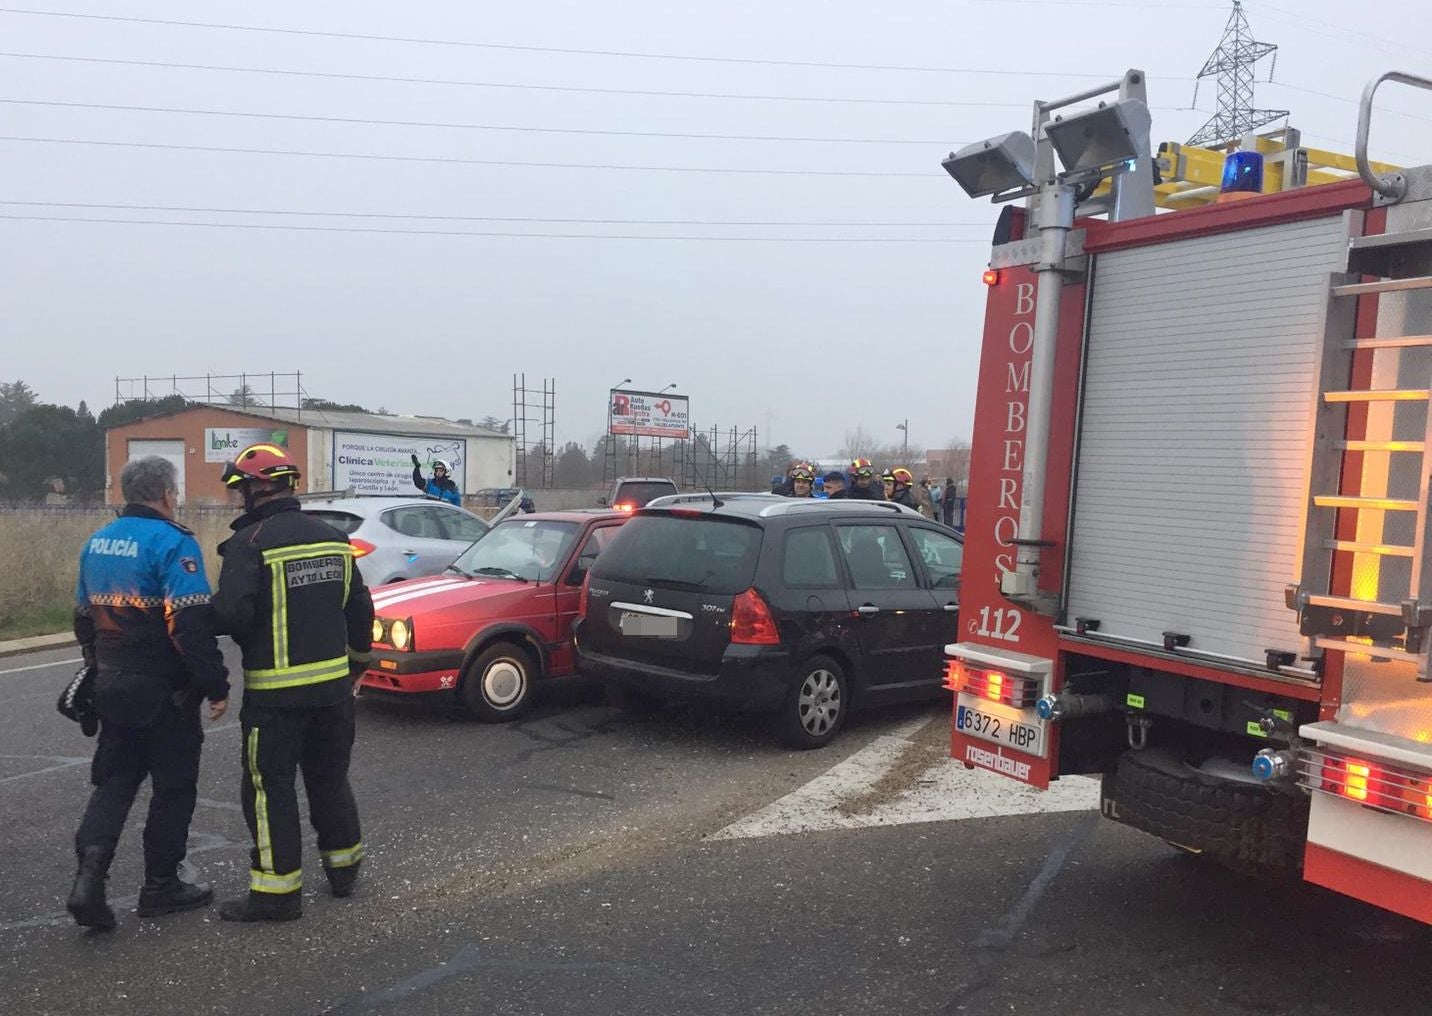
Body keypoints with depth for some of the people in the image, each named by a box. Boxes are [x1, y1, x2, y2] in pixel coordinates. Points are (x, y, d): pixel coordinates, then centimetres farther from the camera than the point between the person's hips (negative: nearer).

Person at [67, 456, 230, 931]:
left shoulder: (97, 543, 9)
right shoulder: (172, 543, -17)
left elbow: (84, 616, 18)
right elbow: (191, 625, -23)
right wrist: (216, 686, -17)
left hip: (112, 686, 7)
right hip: (164, 693, -7)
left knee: (114, 781, 14)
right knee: (173, 786, 7)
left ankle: (89, 874, -2)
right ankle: (161, 886, 17)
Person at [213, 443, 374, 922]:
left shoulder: (250, 543, -13)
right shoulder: (332, 538, 7)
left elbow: (231, 614, -23)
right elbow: (360, 608, 13)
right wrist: (357, 660, 26)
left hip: (275, 691, -6)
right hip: (334, 685, 6)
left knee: (270, 788, 4)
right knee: (329, 777, 20)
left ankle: (277, 891, 8)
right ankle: (343, 867, 31)